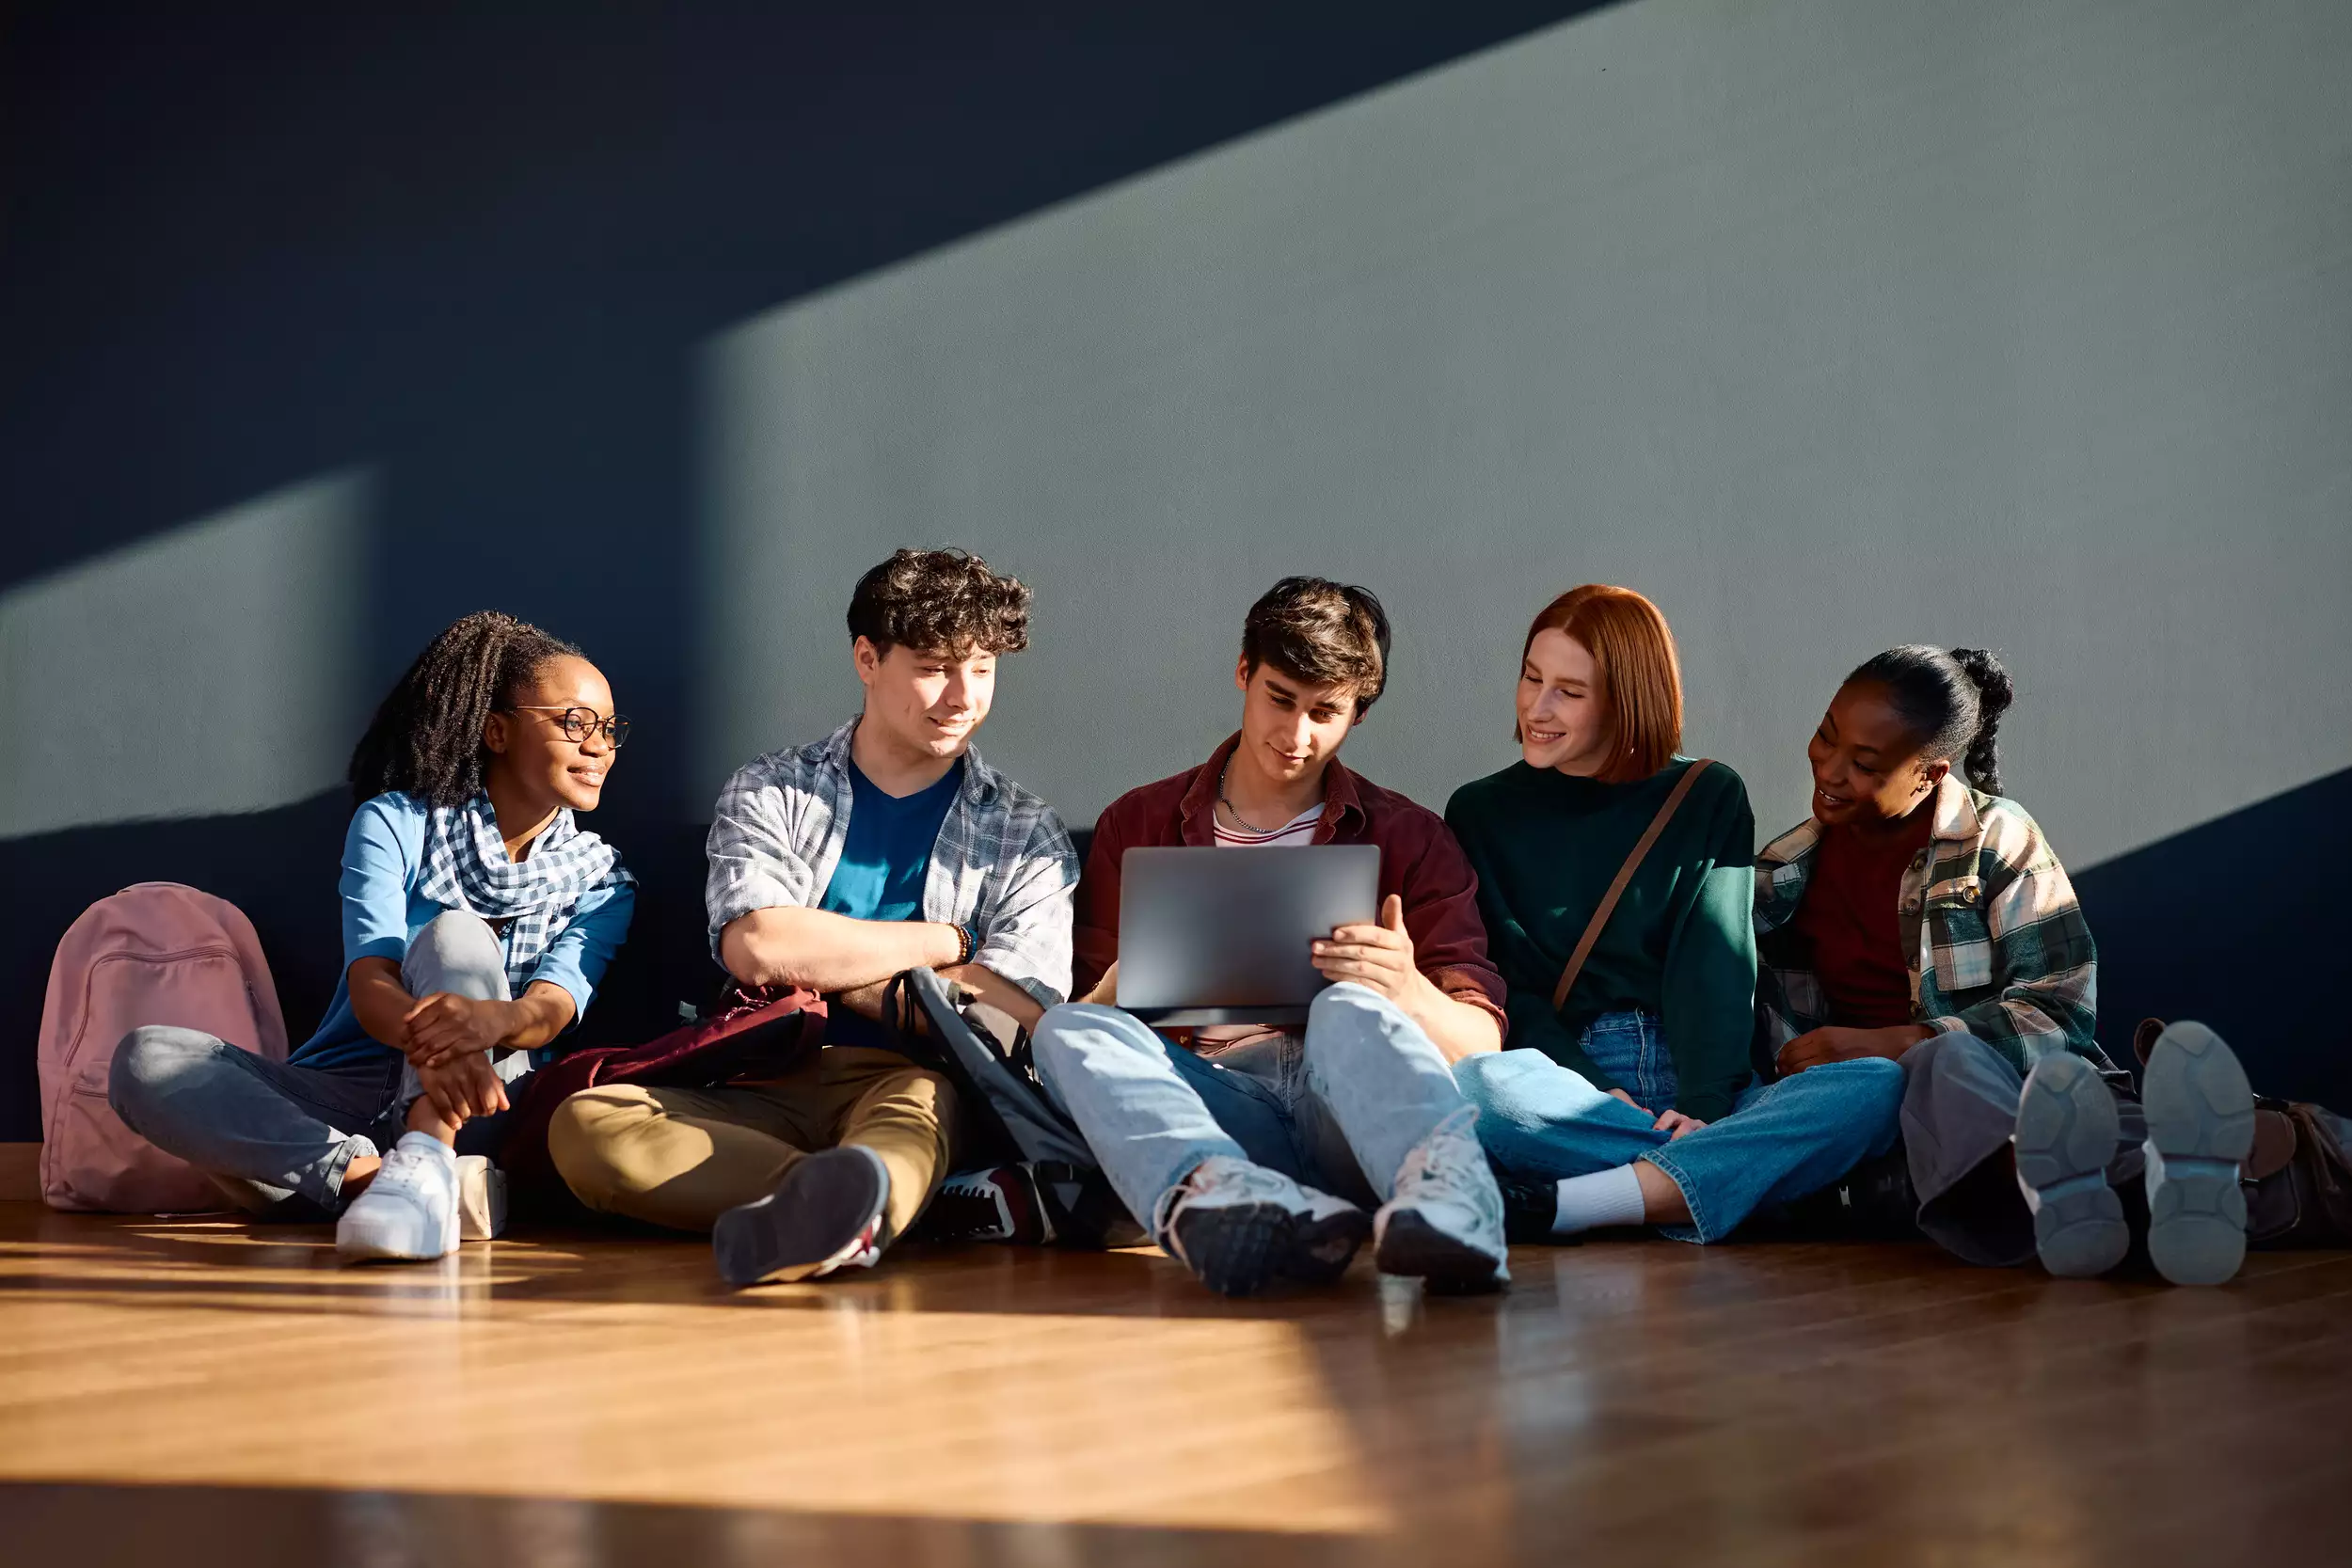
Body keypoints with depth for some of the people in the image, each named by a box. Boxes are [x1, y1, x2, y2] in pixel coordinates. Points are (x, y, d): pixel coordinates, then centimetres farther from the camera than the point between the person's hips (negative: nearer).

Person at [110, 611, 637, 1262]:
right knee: (146, 1059, -24)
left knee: (454, 935, -27)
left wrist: (489, 1019, -39)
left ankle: (420, 1169, -49)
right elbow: (370, 985, -13)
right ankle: (368, 1175, -40)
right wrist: (431, 1041, -39)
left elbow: (552, 1008, -12)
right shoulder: (396, 823, 3)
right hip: (344, 1096, 1)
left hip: (471, 1114, 0)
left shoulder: (604, 882, 8)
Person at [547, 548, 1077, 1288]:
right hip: (773, 1087, 2)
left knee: (934, 1088, -39)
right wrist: (947, 941, 1)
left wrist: (820, 964, -2)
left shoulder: (1028, 833, 15)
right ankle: (849, 1206, -49)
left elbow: (1017, 1013, -3)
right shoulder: (770, 791, 15)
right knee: (585, 1123, -29)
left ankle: (814, 1219, -71)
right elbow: (755, 948, -5)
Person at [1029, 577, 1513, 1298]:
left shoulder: (1408, 839, 19)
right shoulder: (1139, 826, 23)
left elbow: (1482, 1042, 9)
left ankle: (1448, 1191, -67)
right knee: (1068, 1030, -27)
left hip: (1344, 1104, -1)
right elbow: (1088, 1018, 16)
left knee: (1350, 1009, -33)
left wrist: (1409, 995, -15)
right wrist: (1122, 986, -9)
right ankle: (1210, 1190, -60)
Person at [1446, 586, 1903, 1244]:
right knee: (1475, 1085, -35)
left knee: (1882, 1086, -30)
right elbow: (1506, 985, 3)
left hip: (1703, 1087, 1)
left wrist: (1702, 1107, -17)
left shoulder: (1709, 798, 13)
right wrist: (1585, 1093, -16)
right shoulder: (1480, 813, 13)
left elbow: (1716, 966, 0)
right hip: (1574, 1085, -1)